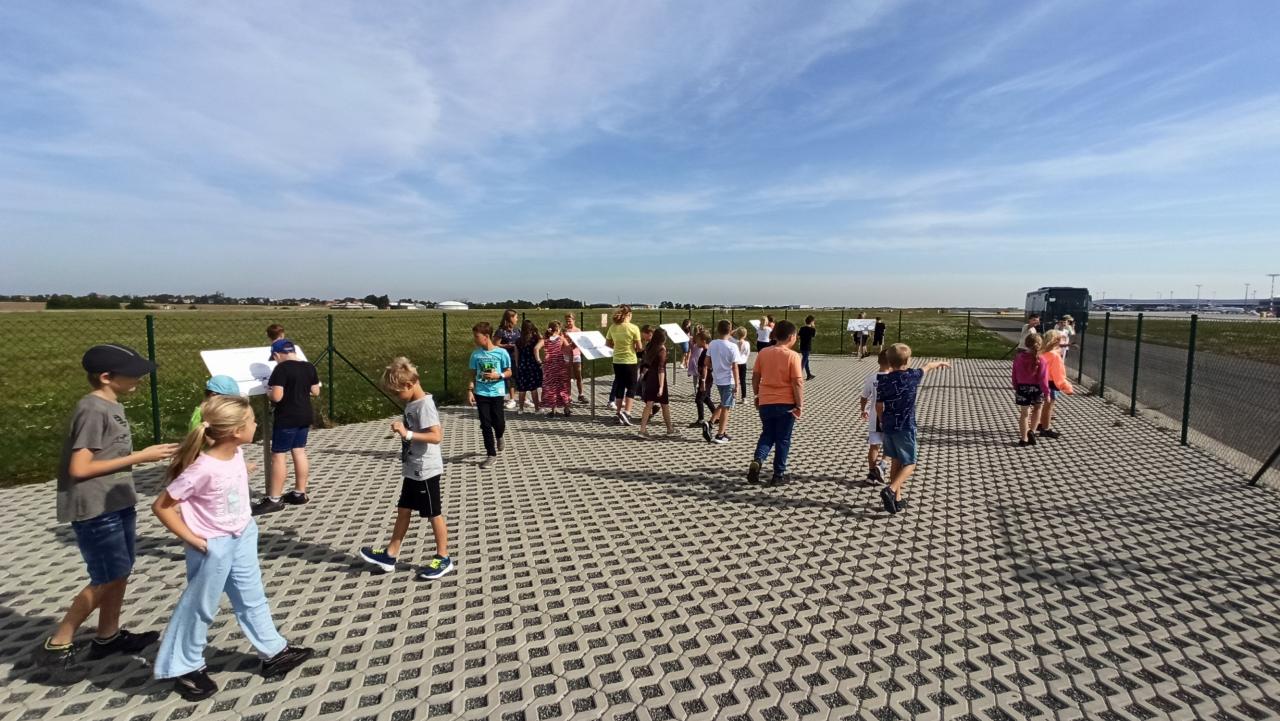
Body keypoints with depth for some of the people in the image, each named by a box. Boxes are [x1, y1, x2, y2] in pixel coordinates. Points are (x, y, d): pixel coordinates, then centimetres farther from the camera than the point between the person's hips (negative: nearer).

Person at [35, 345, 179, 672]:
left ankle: (108, 636, 29)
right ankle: (56, 643, 18)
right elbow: (79, 468, -21)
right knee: (107, 579, 2)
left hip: (117, 505, 9)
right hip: (95, 510, -9)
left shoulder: (112, 407, 8)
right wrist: (139, 457, -18)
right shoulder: (92, 410, -20)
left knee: (121, 573, 16)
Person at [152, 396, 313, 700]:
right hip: (213, 546, -7)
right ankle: (183, 668, 35)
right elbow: (161, 506, -20)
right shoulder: (202, 469, -30)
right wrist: (192, 538, -16)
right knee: (200, 606, 12)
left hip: (242, 536, 7)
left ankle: (274, 651, 31)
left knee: (252, 597, 18)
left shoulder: (236, 453, -8)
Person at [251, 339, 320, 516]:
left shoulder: (281, 369, -17)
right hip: (305, 416, 7)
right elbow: (315, 392, 10)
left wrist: (268, 391, -1)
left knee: (278, 456, 0)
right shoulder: (309, 367, 3)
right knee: (299, 452, 14)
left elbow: (276, 396, -21)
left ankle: (274, 500, 5)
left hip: (286, 419, -7)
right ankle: (300, 493, 22)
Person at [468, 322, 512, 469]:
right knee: (485, 425, 2)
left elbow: (509, 372, 0)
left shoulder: (501, 352, -7)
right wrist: (470, 391, -2)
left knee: (498, 423, 2)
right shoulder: (476, 354, 1)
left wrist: (498, 375, -18)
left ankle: (499, 437, 39)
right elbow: (473, 374, 7)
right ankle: (491, 454, 14)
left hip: (497, 393, -2)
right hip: (481, 393, 2)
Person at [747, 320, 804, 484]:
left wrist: (757, 396, 18)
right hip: (786, 404, -3)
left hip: (765, 403, 4)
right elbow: (797, 383, -13)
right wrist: (799, 405, -6)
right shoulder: (793, 356, -12)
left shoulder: (763, 353, 1)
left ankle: (757, 461, -5)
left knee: (767, 435, 19)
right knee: (783, 440, 9)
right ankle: (779, 475, 15)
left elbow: (755, 377, 5)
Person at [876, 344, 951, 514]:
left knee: (896, 462, 16)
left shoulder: (882, 381, 0)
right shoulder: (911, 376, -9)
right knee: (909, 464, 6)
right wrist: (940, 362, 34)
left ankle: (897, 499, 22)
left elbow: (879, 406, 4)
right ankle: (891, 490, -15)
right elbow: (927, 367, 13)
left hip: (887, 428, 5)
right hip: (905, 428, -5)